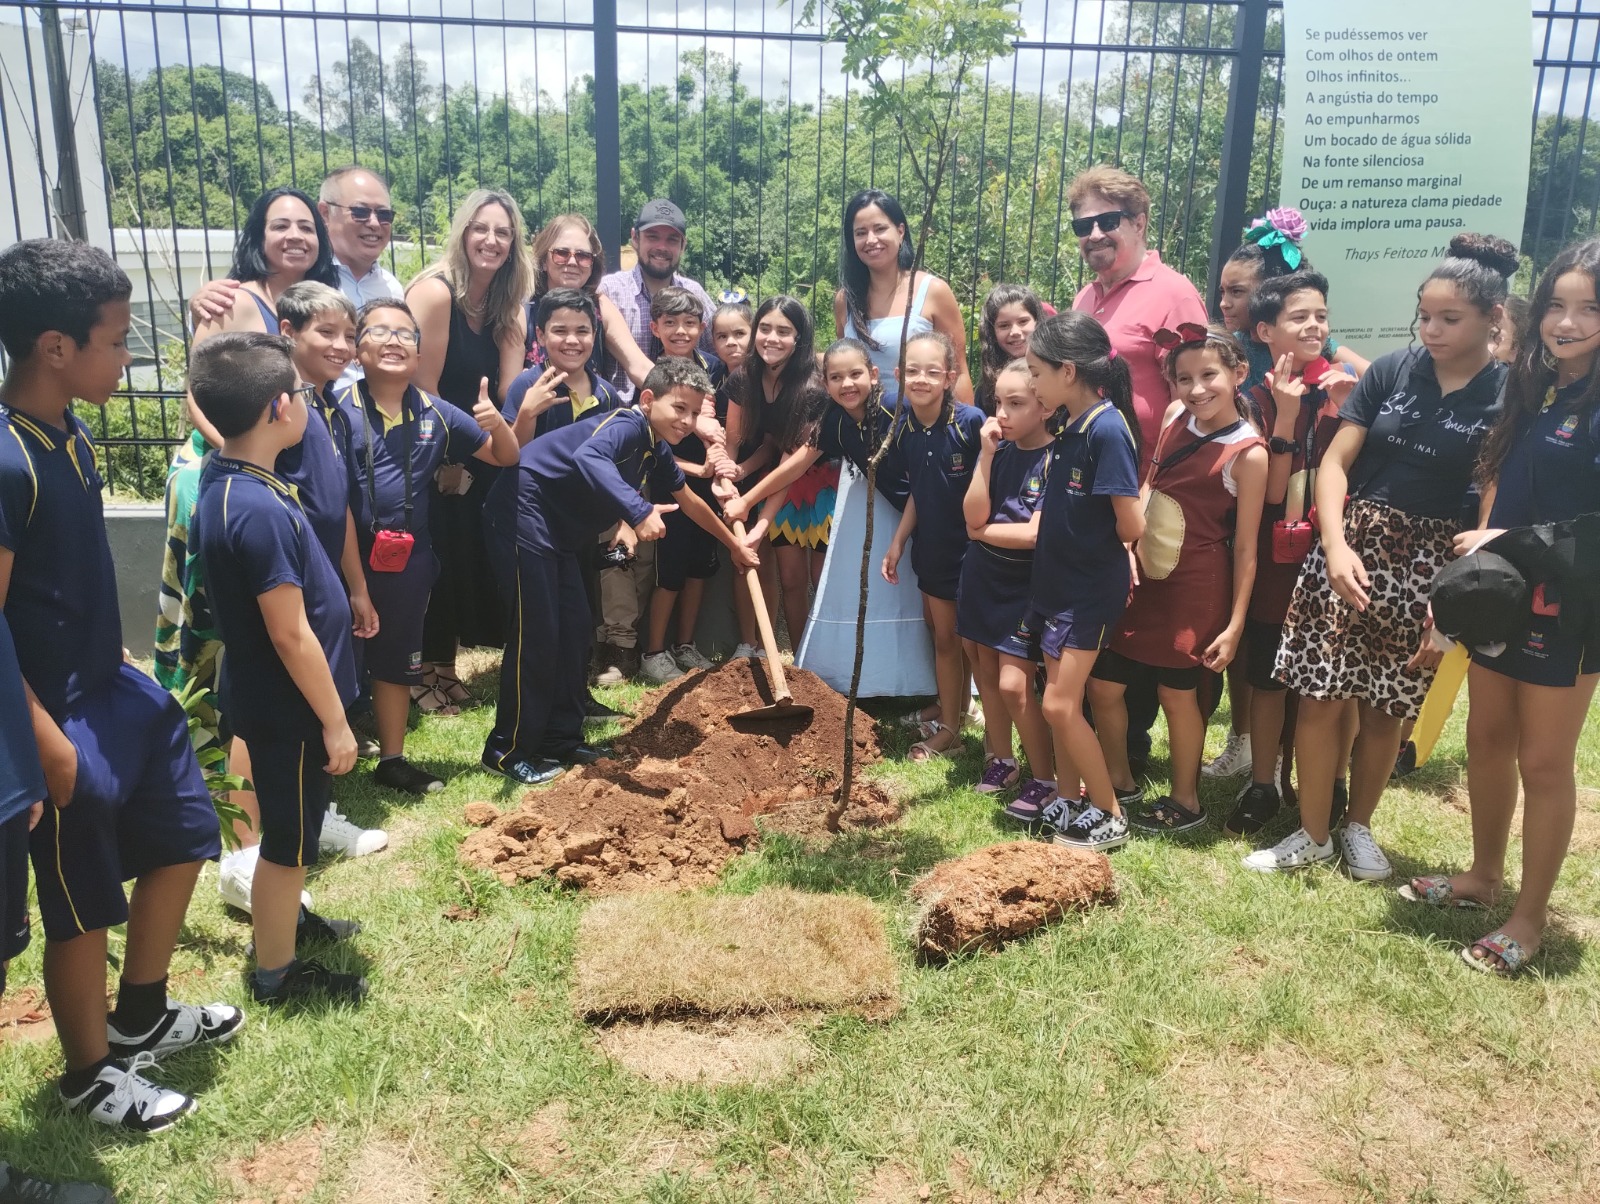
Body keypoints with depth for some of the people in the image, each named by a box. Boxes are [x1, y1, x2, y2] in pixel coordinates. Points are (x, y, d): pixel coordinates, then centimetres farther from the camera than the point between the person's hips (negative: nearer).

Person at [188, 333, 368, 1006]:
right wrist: (334, 721, -19)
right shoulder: (258, 512, -30)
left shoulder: (227, 477, -2)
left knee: (293, 828, 27)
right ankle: (276, 973, 26)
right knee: (289, 838, 8)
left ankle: (284, 918, 48)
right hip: (288, 708, -10)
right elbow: (291, 635, -26)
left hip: (273, 699, 10)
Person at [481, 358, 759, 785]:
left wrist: (734, 544, 38)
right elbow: (587, 457, -42)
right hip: (523, 511, -10)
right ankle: (508, 750, 3)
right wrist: (639, 511, -50)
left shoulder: (657, 451, 10)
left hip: (558, 530, 10)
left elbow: (689, 500, 28)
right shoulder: (627, 425, -18)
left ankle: (561, 740, 20)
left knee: (573, 629, 9)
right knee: (536, 632, -8)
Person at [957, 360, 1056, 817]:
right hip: (982, 576, 6)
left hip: (1025, 585, -6)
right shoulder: (999, 450, 1)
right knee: (986, 672, 15)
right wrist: (986, 456, -17)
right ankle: (1001, 760, 34)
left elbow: (1034, 533, -21)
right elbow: (973, 516, -10)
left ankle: (1045, 778, 8)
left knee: (1014, 684, -10)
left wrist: (983, 531, -7)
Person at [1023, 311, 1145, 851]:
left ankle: (1110, 816, 9)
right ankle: (1068, 801, 28)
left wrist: (1109, 547, -2)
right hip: (1058, 579, 8)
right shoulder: (1069, 427, 6)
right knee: (1062, 700, 14)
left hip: (1092, 588, -8)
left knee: (1060, 704, -6)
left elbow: (1130, 526, -21)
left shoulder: (1107, 428, -21)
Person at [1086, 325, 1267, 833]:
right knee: (1102, 683, 10)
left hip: (1194, 584, -6)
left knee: (1176, 691, 7)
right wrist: (1131, 543, -1)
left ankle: (1185, 801, 29)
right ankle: (1121, 784, 32)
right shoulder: (1176, 417, 2)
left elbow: (1245, 548, -11)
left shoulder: (1248, 452, -13)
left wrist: (1235, 624, -11)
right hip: (1143, 571, 6)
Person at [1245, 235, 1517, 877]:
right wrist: (1336, 546, -15)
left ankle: (1358, 828, 31)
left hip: (1431, 566, -1)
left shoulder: (1507, 396, -3)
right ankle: (1312, 834, 16)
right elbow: (1334, 463, -1)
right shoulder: (1391, 371, 1)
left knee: (1385, 706, 9)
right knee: (1320, 696, 0)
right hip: (1352, 543, 1)